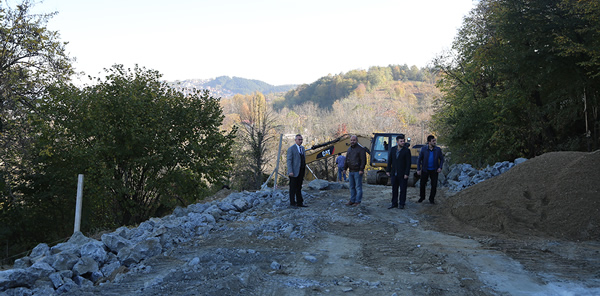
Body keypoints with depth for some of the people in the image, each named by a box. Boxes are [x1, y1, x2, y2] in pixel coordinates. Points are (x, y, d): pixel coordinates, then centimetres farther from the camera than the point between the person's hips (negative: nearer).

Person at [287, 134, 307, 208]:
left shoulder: (302, 148, 14)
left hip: (301, 171, 7)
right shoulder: (291, 149, -9)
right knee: (293, 188, 0)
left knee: (299, 188, 11)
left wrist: (304, 171, 16)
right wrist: (290, 171, -20)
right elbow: (289, 160, -12)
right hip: (294, 172, -7)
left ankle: (299, 203, 15)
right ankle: (292, 203, 6)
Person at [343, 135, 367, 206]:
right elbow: (346, 160, 22)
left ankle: (358, 201, 0)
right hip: (351, 171, 8)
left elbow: (363, 160, -13)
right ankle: (352, 201, 18)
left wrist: (361, 169, -19)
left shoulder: (361, 149, -8)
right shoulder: (349, 149, 16)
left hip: (357, 171, -8)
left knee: (358, 187, -4)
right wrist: (345, 168, 16)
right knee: (352, 187, 11)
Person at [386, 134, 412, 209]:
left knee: (403, 189, 3)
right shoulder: (393, 149, 5)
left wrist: (406, 174, -15)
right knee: (394, 189, 10)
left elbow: (408, 163, -10)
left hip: (403, 174, -4)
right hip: (394, 173, 4)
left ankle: (402, 204, 14)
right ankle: (394, 204, 19)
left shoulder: (406, 151, -8)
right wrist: (388, 170, 6)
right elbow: (389, 160, 10)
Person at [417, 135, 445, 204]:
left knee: (434, 185, 1)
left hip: (434, 170, 0)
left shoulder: (438, 149, -7)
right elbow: (419, 159, -3)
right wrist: (418, 169, -7)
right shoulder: (423, 149, -9)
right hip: (425, 170, 0)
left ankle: (431, 199, 19)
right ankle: (422, 197, 31)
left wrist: (440, 167, -10)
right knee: (422, 184, 9)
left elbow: (441, 159, 3)